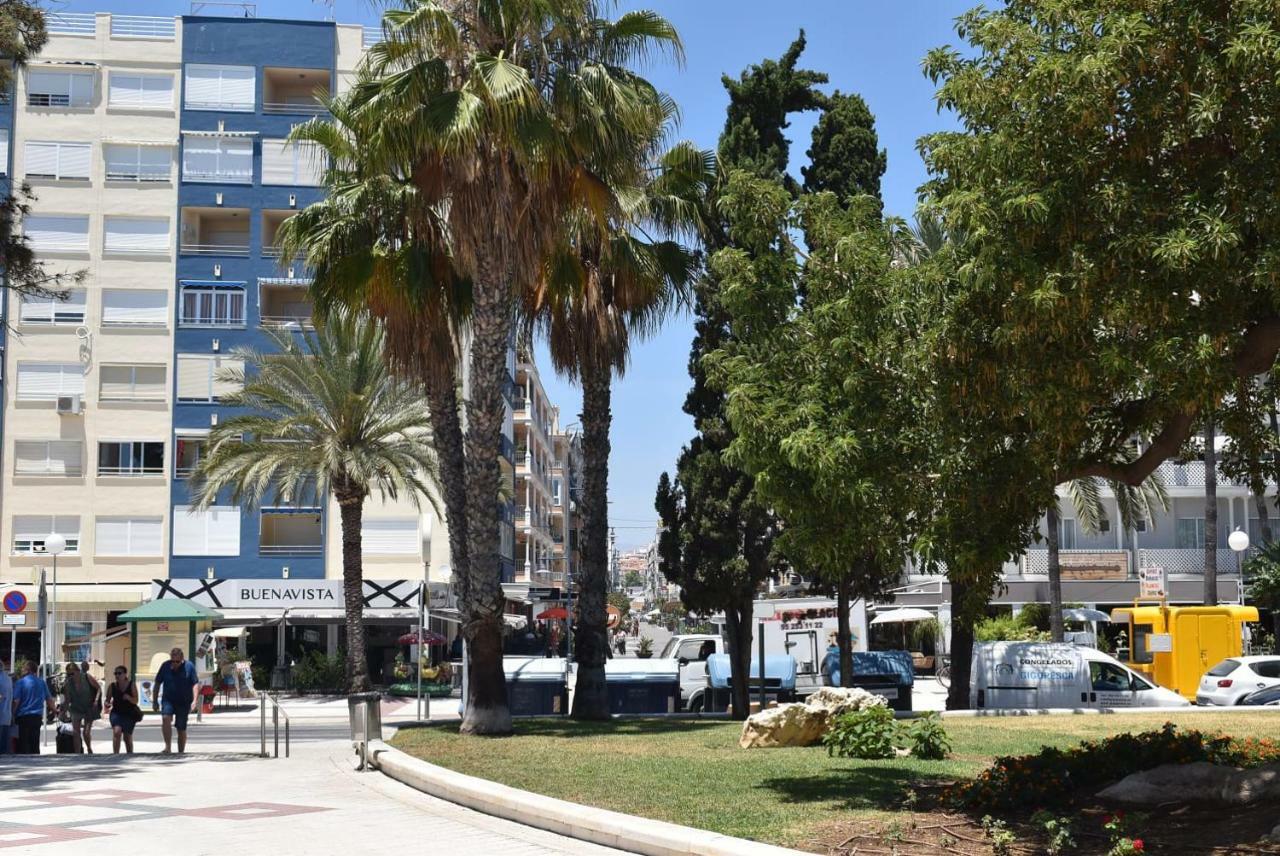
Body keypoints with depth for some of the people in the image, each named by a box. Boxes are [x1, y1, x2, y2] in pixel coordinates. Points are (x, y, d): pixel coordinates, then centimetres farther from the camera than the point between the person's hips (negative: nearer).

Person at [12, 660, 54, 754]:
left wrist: (13, 714, -5)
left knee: (23, 744, -1)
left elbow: (16, 701, -14)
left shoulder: (20, 682, -8)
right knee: (35, 744, 10)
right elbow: (49, 699, 14)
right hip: (37, 716, 5)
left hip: (23, 716, -5)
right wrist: (52, 709, 29)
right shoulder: (42, 682, 8)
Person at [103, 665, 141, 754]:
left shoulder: (131, 685, -6)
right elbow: (108, 699, 3)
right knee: (117, 731, -25)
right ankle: (116, 755, -25)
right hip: (116, 712, 0)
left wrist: (129, 698, -26)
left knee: (127, 737, 7)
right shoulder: (112, 686, -3)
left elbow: (135, 701, -7)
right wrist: (107, 705, -19)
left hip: (129, 714, 0)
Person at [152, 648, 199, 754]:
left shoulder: (189, 666, -5)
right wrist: (155, 701, 8)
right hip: (168, 700, 1)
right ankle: (168, 746, -24)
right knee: (165, 718, -27)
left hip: (184, 702, -1)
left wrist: (194, 700, -16)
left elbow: (195, 684, -6)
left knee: (181, 728, 3)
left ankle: (181, 752, 16)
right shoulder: (165, 666, 0)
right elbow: (157, 683, 9)